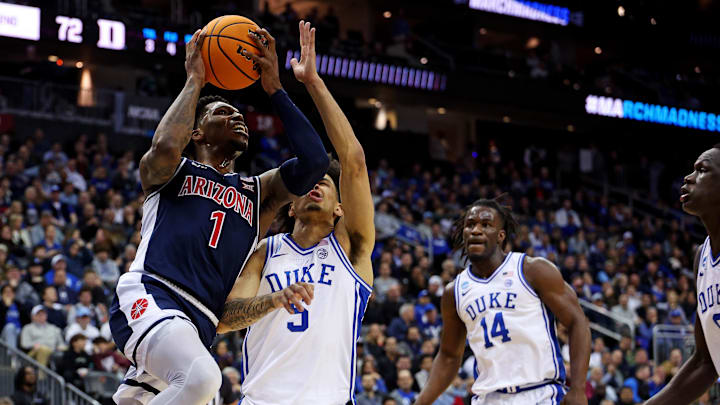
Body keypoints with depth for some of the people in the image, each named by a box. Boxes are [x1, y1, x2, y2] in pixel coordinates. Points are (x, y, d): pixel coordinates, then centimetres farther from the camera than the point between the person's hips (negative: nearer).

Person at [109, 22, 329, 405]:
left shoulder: (258, 191, 29)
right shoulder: (171, 171, 17)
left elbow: (314, 162, 11)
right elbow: (165, 147, -10)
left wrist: (275, 89, 14)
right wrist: (195, 80, 4)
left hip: (197, 324, 6)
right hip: (147, 296, -6)